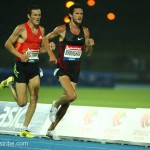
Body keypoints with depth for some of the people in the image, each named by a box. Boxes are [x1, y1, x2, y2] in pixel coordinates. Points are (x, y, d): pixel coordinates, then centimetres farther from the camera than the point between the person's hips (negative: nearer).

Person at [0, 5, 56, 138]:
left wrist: (48, 48, -1)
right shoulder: (21, 28, -10)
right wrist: (20, 55, -19)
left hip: (34, 67, 5)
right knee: (22, 102, -4)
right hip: (21, 67, -5)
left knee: (34, 99, -4)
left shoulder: (41, 30, 9)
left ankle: (25, 129, 6)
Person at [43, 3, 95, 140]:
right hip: (62, 68, -5)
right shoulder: (62, 29, -7)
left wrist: (90, 45, -8)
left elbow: (88, 53, 13)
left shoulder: (85, 31, 7)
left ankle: (51, 129, 19)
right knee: (72, 96, -26)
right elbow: (46, 39, 6)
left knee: (67, 102, 5)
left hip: (75, 71, 5)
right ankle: (55, 105, 7)